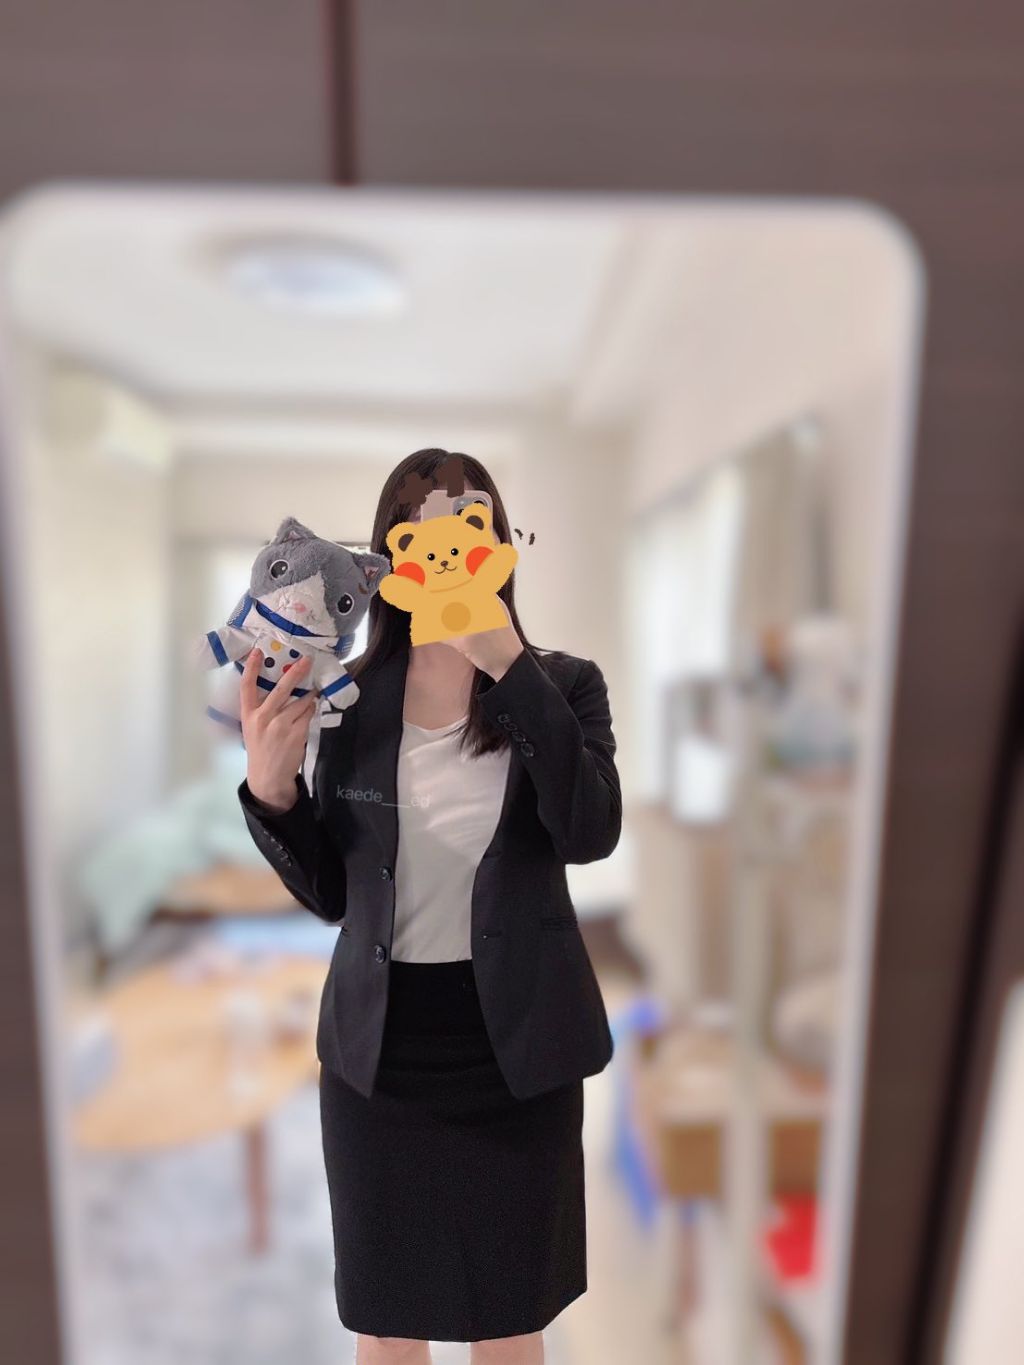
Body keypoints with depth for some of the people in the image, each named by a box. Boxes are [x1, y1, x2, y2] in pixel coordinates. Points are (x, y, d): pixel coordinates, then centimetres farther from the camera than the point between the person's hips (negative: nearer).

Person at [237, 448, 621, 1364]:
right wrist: (270, 788, -16)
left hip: (515, 1049, -1)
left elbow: (590, 833, -23)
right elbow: (329, 893, 1)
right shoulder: (347, 698, -3)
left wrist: (510, 666, -29)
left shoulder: (563, 683, -7)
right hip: (378, 1051, 2)